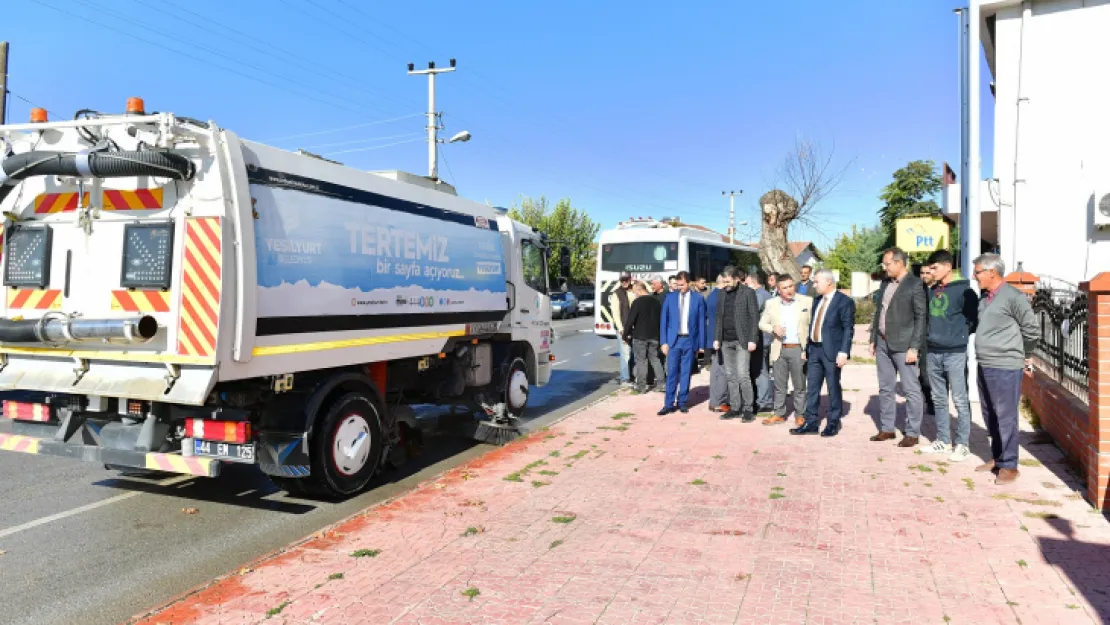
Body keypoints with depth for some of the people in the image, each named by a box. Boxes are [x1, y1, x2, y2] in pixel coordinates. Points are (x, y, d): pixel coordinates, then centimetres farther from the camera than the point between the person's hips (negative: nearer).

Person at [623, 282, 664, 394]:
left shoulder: (637, 302, -13)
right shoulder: (655, 302, 8)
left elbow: (630, 320, -15)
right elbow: (660, 318, 13)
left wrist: (626, 334, -6)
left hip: (640, 336, -6)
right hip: (654, 336, 6)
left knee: (641, 361, 0)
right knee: (655, 359, 13)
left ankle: (641, 386, 1)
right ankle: (660, 382, 13)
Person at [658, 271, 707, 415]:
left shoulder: (698, 298, 1)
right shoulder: (670, 297, 3)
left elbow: (701, 322, 3)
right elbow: (663, 320, 4)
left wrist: (701, 344, 1)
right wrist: (663, 341, -2)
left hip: (690, 340, 0)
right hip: (673, 340, 0)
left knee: (685, 373, 6)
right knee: (672, 373, -1)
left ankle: (682, 402, 16)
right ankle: (669, 404, 4)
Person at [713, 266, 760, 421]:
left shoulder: (748, 292, -5)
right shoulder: (723, 294, 11)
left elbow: (754, 317, -7)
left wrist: (752, 339, -12)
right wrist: (716, 338, 7)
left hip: (742, 340, -5)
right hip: (726, 341, 5)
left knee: (742, 375, -9)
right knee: (731, 376, 8)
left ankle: (747, 409, 1)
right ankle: (734, 408, 14)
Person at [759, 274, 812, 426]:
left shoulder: (807, 302, -1)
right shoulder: (771, 303, 5)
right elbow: (762, 323, 10)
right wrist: (773, 328, -11)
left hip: (798, 349, -2)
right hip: (779, 350, 2)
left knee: (800, 385, 5)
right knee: (779, 385, 10)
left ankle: (800, 415, 16)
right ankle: (779, 414, 21)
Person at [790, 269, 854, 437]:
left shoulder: (844, 301, -8)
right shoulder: (817, 300, 14)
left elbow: (848, 329, -12)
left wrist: (843, 352, -19)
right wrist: (806, 348, 15)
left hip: (831, 351, -7)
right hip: (814, 350, 7)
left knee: (833, 387, 4)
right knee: (812, 387, 8)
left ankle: (833, 423, 14)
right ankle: (811, 422, 16)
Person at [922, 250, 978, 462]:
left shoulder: (963, 290, -8)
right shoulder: (932, 291, 11)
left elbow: (975, 319, -8)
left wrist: (961, 335, -4)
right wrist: (933, 334, 10)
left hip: (955, 353, -7)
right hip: (933, 352, 7)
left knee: (960, 401, 0)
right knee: (939, 399, 13)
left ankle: (962, 444, 7)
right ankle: (943, 440, 22)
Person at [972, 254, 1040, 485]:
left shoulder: (1013, 297, -12)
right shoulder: (984, 298, 12)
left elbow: (1032, 330, -8)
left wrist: (1025, 355, 4)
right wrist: (983, 355, 17)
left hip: (1005, 368, -8)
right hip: (984, 366, 8)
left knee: (1005, 417, -1)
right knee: (990, 416, 16)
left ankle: (1009, 465, 8)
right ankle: (997, 457, 29)